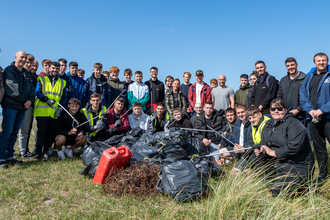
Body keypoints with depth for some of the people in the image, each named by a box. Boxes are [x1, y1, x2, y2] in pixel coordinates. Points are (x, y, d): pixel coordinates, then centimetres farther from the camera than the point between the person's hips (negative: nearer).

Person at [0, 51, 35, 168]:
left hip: (22, 107, 7)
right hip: (10, 105, -7)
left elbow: (31, 88, 13)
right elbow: (13, 89, -14)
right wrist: (24, 101, -11)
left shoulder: (26, 73, 18)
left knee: (14, 132, 10)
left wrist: (30, 100, -5)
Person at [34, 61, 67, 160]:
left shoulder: (62, 82, 17)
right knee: (41, 132, -3)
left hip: (54, 112, 3)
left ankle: (46, 151, 16)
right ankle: (39, 153, 2)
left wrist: (60, 107, -1)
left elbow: (64, 97, 13)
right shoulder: (42, 79, 10)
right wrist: (47, 100, -16)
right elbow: (37, 92, 0)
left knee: (51, 133, 4)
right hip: (42, 111, -2)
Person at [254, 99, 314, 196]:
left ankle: (304, 185, 9)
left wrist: (273, 152, -20)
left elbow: (294, 146, -27)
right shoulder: (268, 125, 9)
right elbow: (263, 143, 15)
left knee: (277, 192, -16)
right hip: (278, 163, 8)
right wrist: (261, 151, -9)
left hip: (298, 165, -8)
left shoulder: (294, 124, -15)